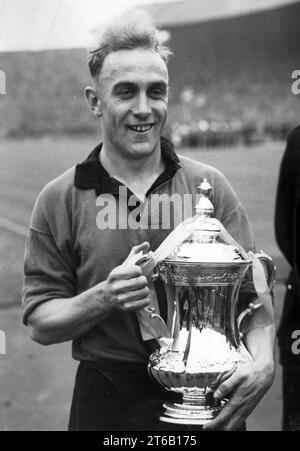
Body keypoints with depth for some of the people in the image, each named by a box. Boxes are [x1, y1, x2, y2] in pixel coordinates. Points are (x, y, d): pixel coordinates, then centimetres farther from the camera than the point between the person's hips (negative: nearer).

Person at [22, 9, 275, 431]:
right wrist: (106, 296, -20)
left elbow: (251, 292, -2)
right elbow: (40, 324, -2)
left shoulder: (209, 186, 0)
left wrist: (263, 362, -21)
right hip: (107, 403, -1)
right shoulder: (60, 200, -2)